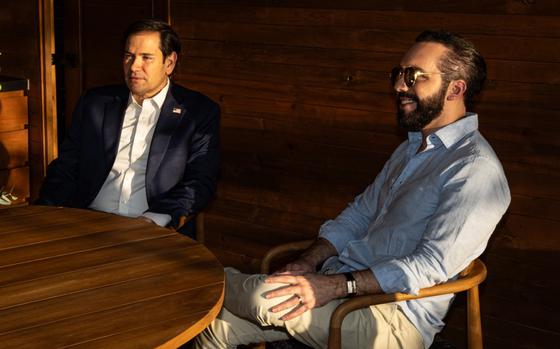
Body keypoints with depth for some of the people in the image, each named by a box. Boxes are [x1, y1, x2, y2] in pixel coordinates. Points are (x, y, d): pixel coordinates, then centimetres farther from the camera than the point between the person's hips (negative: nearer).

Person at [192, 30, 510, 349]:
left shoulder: (477, 170, -13)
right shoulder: (410, 150, 19)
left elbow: (430, 267, -21)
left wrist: (334, 287, -26)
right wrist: (307, 263, -1)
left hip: (395, 317, -8)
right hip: (341, 285, 8)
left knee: (265, 299, -24)